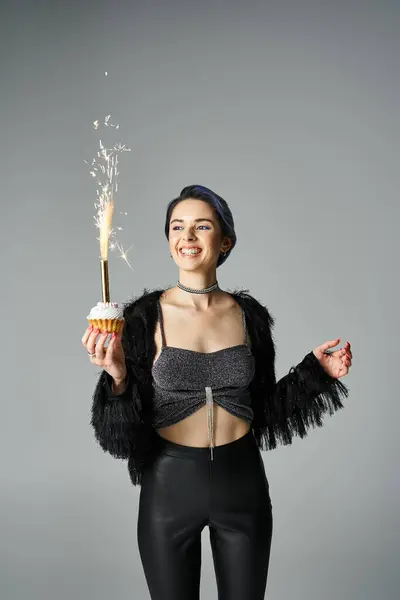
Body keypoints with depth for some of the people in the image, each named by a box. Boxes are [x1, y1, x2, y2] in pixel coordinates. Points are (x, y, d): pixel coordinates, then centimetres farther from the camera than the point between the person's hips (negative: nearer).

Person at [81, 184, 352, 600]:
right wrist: (118, 379, -25)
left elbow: (263, 407, 9)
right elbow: (128, 426, -7)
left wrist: (315, 372, 0)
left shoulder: (250, 314, -1)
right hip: (170, 483, -2)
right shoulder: (144, 315, -8)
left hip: (242, 480, 2)